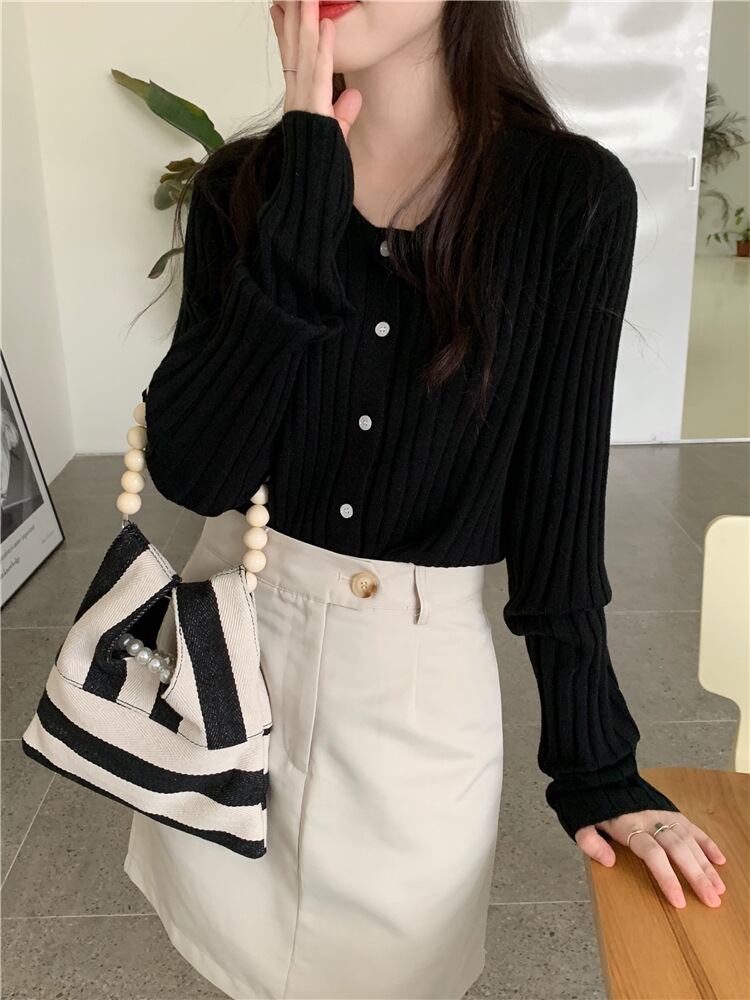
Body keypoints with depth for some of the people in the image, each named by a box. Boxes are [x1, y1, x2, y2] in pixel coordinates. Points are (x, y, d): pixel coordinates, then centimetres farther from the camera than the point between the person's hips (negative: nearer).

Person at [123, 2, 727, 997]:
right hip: (235, 630, 3)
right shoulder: (242, 188, -6)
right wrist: (308, 198, -24)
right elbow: (191, 474, -17)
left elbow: (560, 494, -8)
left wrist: (596, 764, -5)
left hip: (423, 669, -2)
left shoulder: (570, 196, -12)